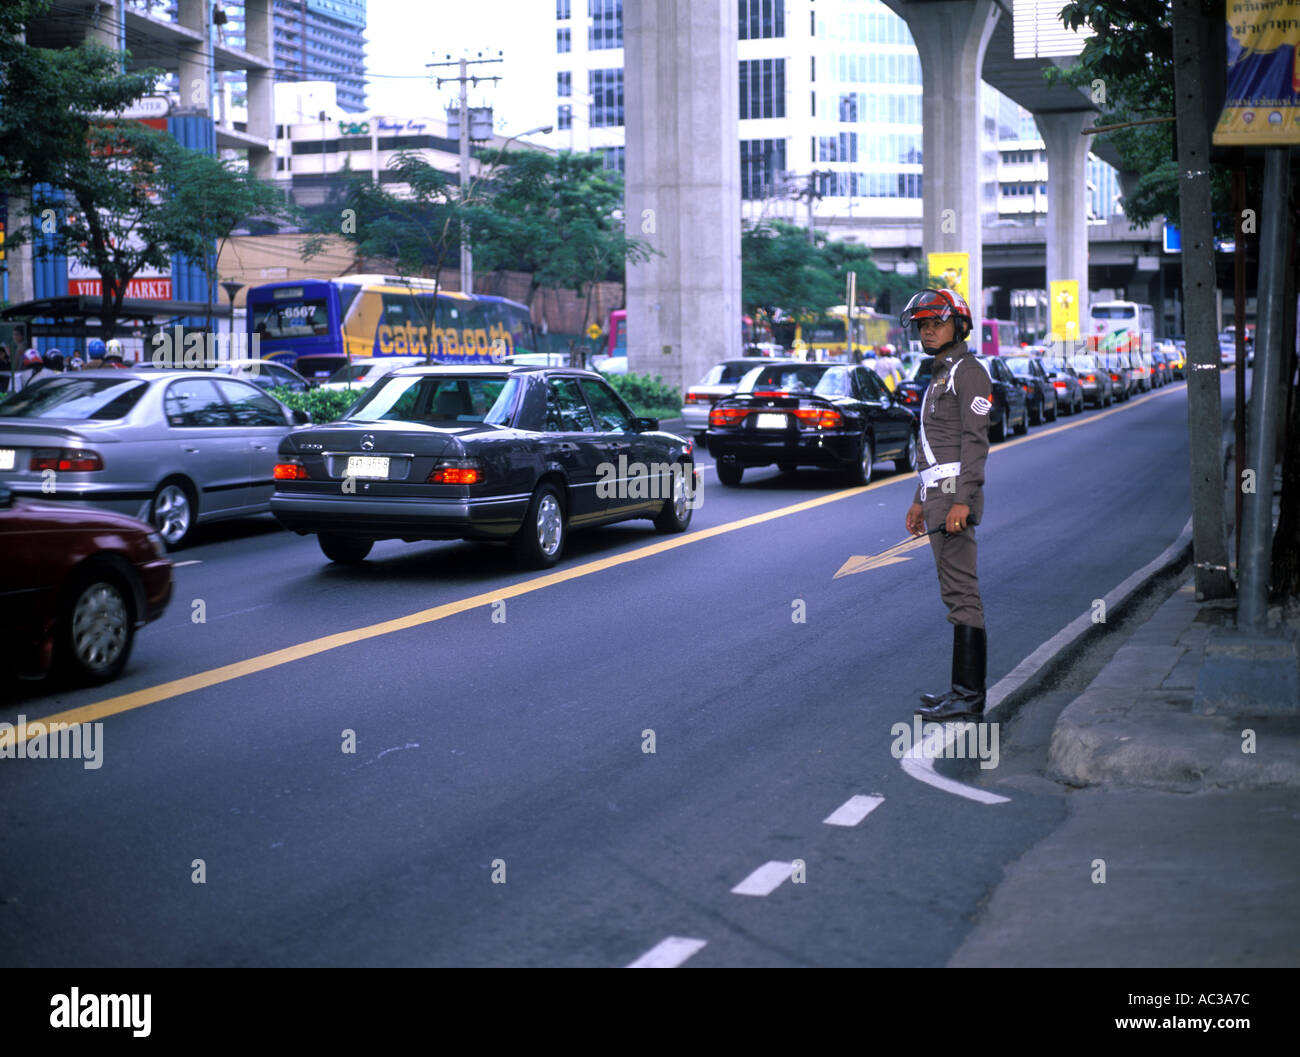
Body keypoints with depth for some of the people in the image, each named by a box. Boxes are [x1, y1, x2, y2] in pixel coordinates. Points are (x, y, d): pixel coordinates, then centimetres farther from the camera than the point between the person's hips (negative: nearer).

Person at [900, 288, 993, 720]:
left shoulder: (968, 372, -9)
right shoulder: (940, 376, 22)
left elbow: (975, 440, -17)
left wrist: (962, 501, -25)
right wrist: (920, 500, 24)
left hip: (957, 491, -11)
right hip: (938, 491, 11)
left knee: (961, 591, -12)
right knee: (956, 590, 10)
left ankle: (968, 693, -13)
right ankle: (966, 686, 13)